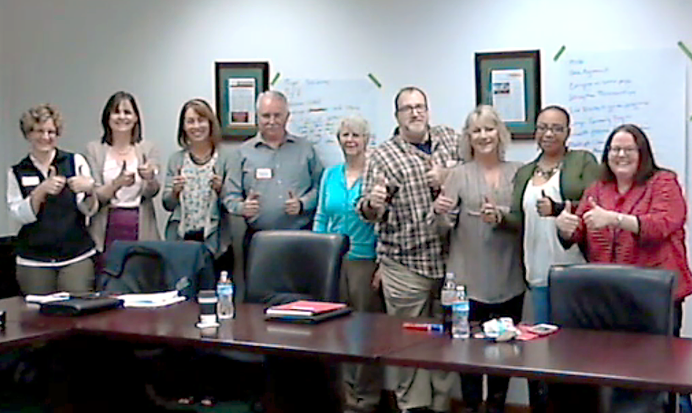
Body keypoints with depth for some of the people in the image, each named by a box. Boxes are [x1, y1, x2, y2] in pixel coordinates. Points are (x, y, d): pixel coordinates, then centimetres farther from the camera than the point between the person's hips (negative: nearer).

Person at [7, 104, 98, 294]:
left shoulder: (75, 162, 4)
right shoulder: (17, 172, 7)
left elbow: (89, 210, -2)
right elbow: (19, 216, -3)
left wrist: (89, 191, -23)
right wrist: (41, 191, -18)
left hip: (77, 257, -1)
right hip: (33, 261, 1)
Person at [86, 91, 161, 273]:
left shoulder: (147, 149, 7)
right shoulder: (94, 149, 4)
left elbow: (152, 192, -4)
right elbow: (94, 197, -3)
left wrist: (150, 178, -26)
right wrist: (117, 183, -22)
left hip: (140, 232, 1)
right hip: (107, 234, -1)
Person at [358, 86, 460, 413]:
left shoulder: (450, 140, 10)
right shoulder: (383, 156, 0)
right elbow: (370, 211, -3)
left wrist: (449, 177, -6)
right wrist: (372, 204, -27)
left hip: (448, 260, 3)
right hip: (405, 265, -3)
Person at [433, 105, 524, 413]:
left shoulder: (518, 172, 7)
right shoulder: (459, 175, 3)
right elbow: (445, 226, -1)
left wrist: (501, 217, -11)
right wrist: (440, 212, -23)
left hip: (509, 278, 2)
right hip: (469, 279, -2)